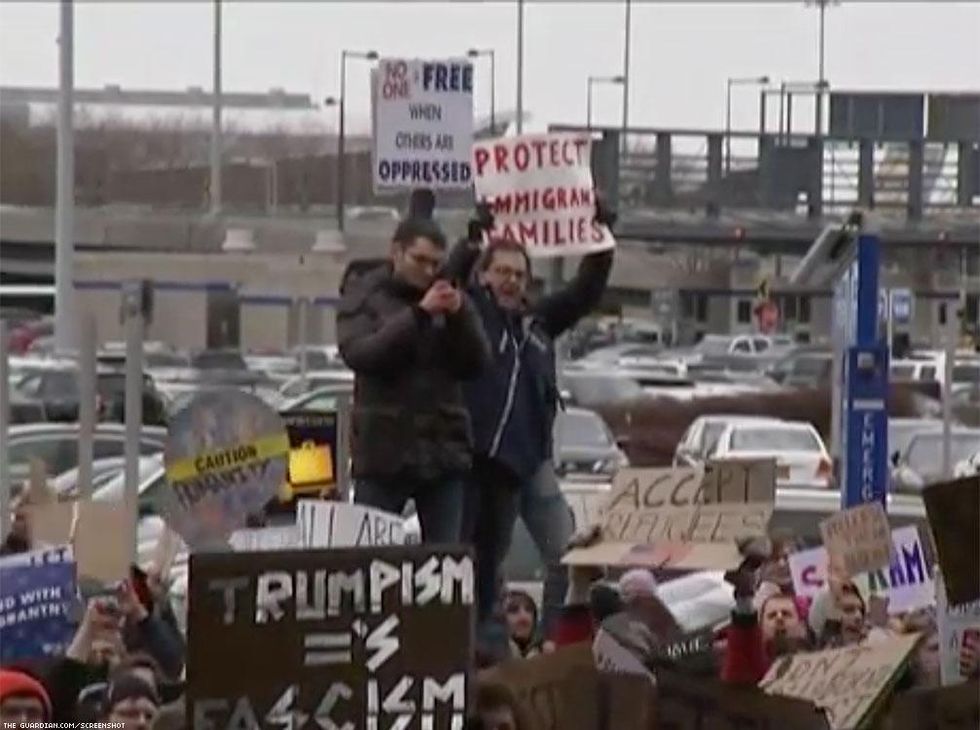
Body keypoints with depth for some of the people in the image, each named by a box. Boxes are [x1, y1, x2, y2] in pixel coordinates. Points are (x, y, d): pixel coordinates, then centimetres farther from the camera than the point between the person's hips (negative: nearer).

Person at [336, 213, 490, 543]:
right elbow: (357, 353, -14)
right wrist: (418, 314, -21)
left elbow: (476, 363, 4)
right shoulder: (363, 296, 3)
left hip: (443, 450, 3)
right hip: (383, 450, -3)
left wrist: (460, 316, -13)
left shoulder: (449, 297, 10)